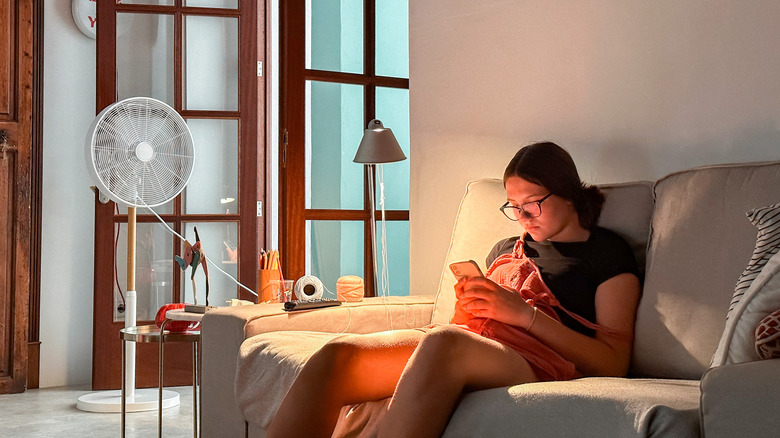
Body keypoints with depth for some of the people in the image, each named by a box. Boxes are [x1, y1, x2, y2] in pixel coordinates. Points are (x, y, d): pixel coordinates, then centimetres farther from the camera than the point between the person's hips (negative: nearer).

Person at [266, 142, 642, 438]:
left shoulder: (608, 253, 13)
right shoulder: (506, 249, 32)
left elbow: (613, 363, 2)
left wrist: (525, 313, -6)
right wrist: (469, 307, 7)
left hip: (533, 360, -6)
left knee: (442, 343, -41)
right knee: (338, 352, -24)